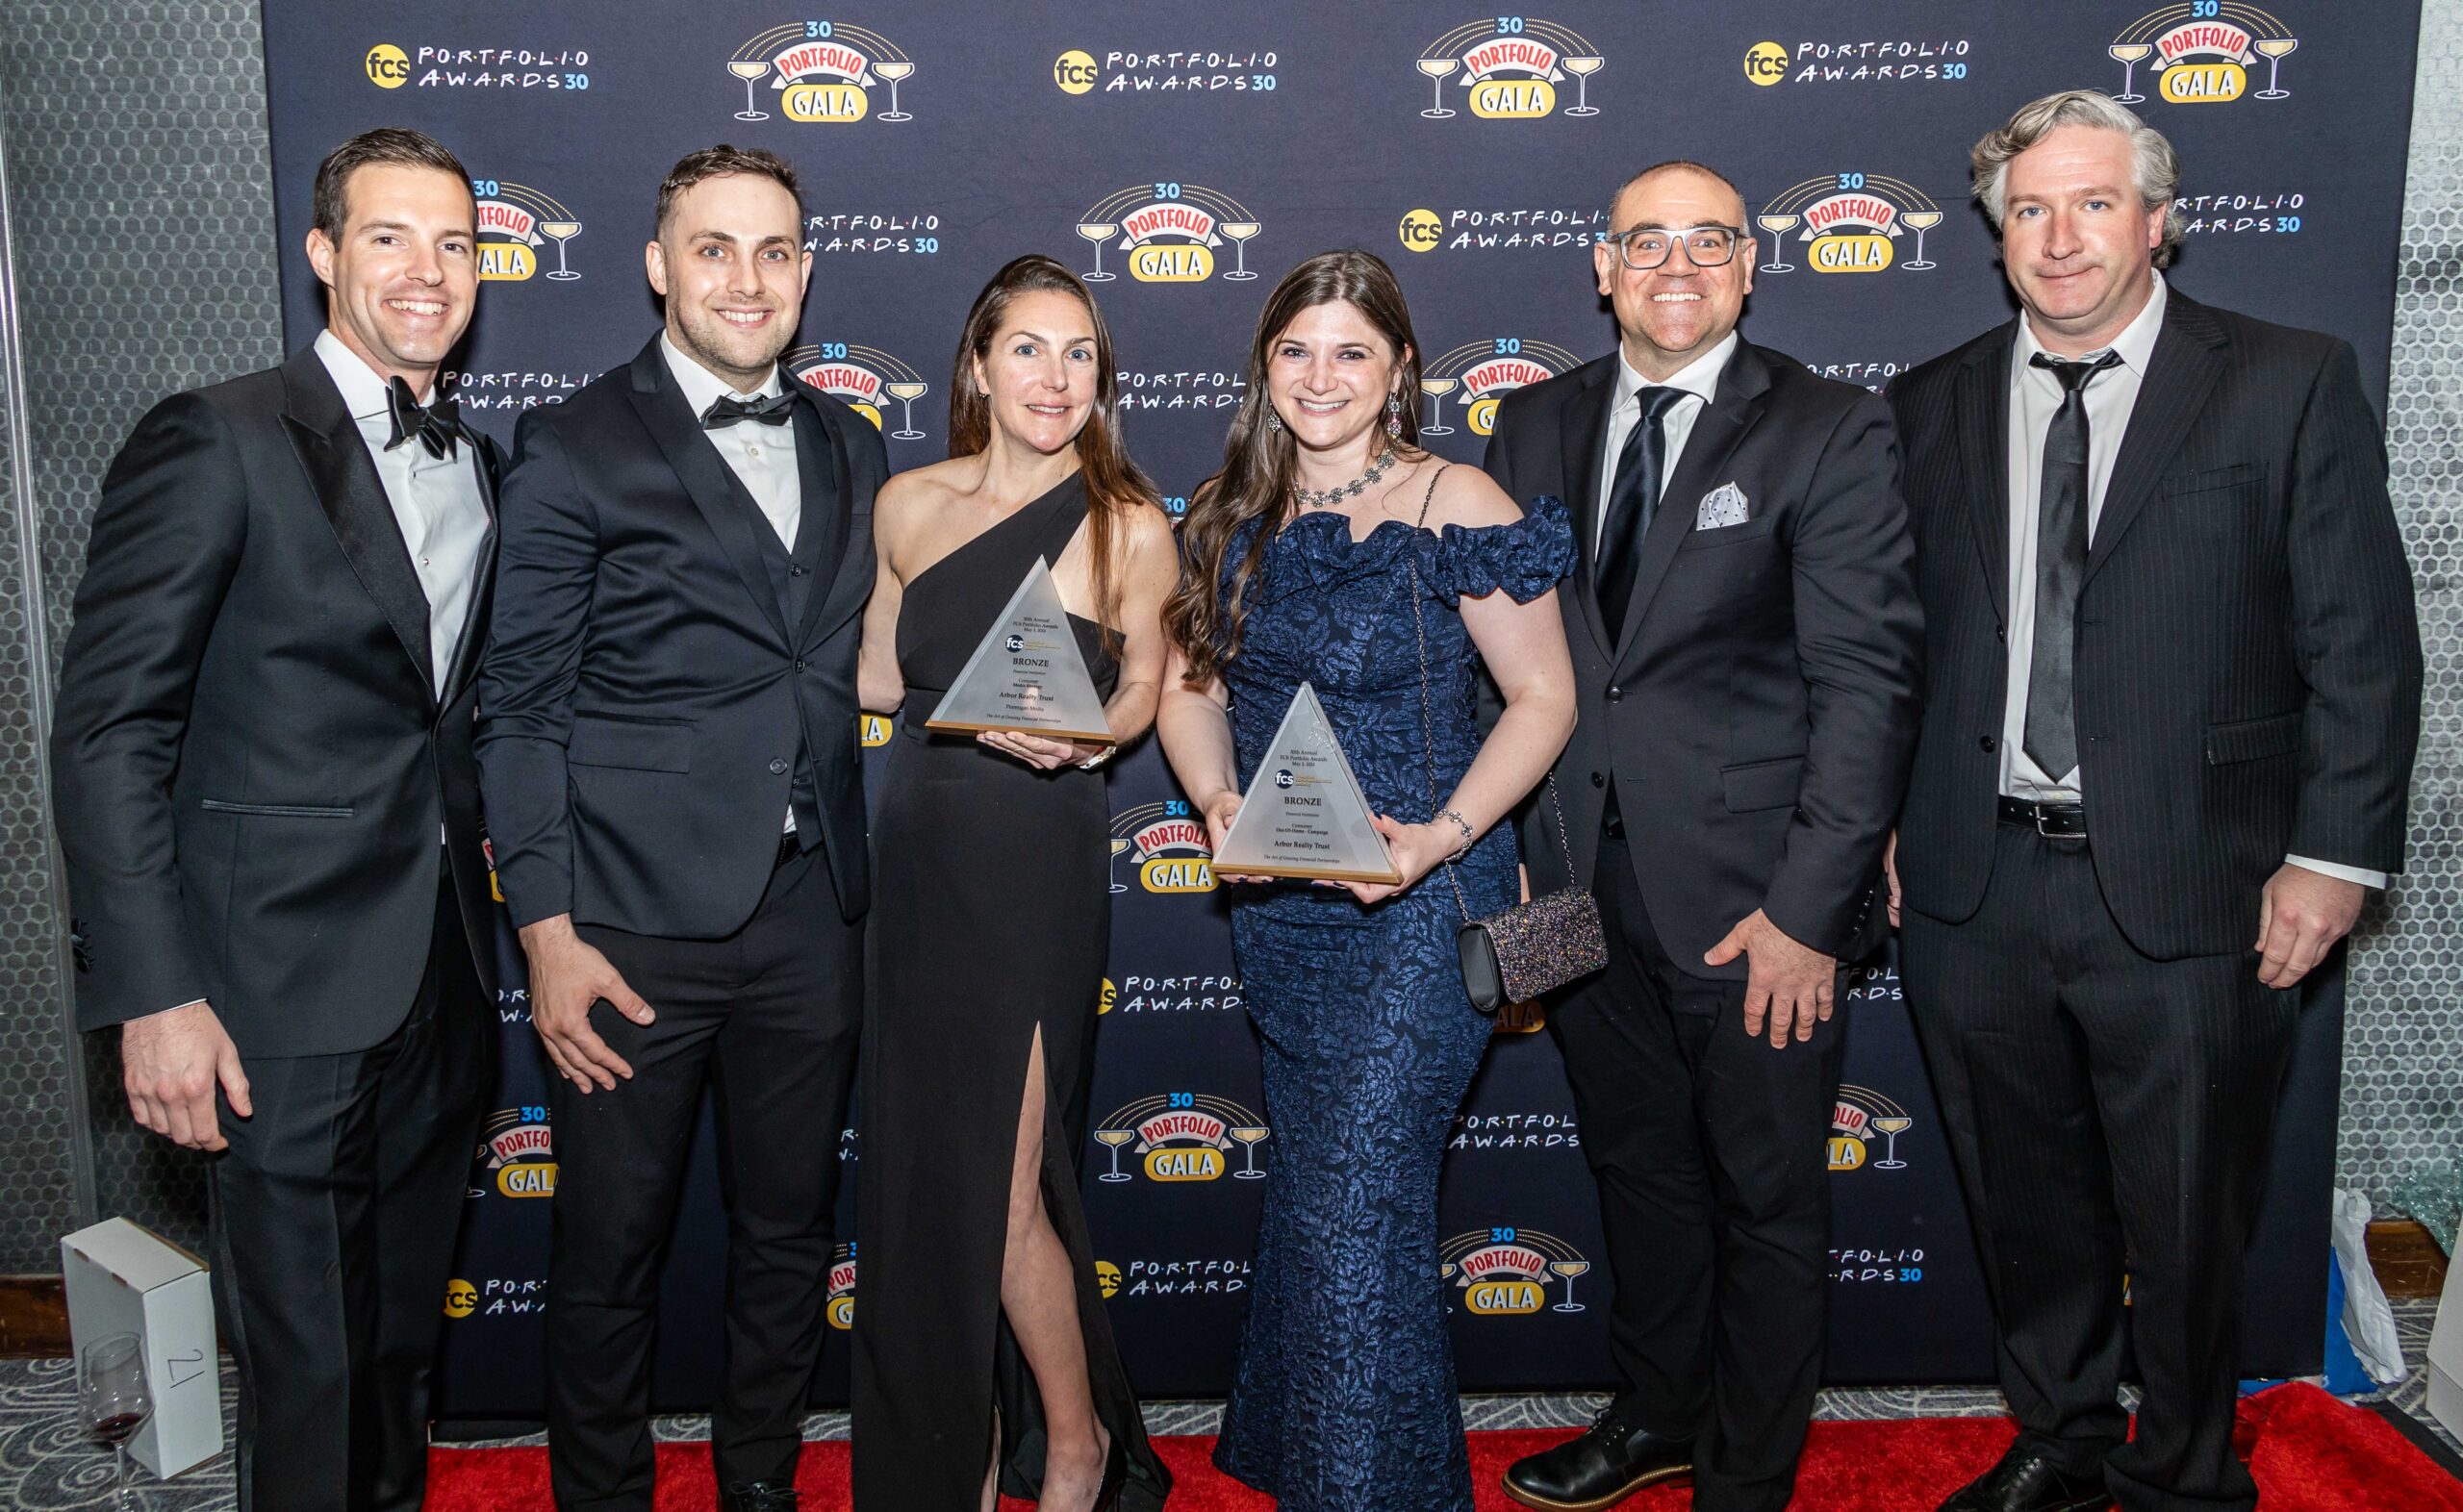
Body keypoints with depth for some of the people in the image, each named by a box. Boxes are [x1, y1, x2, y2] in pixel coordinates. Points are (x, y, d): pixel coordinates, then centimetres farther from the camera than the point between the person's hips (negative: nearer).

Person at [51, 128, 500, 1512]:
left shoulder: (481, 466, 11)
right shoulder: (217, 442, -10)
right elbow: (110, 732, -13)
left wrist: (512, 921, 10)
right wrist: (153, 995, -17)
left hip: (445, 983, 6)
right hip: (289, 1002, -6)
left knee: (406, 1337, 20)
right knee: (308, 1364, 6)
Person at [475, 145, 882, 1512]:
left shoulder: (849, 449, 11)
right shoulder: (573, 450, -4)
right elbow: (520, 707, -6)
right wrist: (548, 933, -11)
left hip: (808, 919, 5)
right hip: (635, 923, -4)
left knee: (789, 1239, 17)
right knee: (608, 1256, 9)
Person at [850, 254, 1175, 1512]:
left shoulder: (1130, 526, -7)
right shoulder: (908, 506, 3)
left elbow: (1142, 682, 4)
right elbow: (880, 676, 13)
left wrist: (1076, 740, -14)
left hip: (1038, 865, -4)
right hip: (920, 853, 4)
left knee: (999, 1184, -2)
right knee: (923, 1170, 13)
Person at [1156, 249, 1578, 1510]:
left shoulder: (1455, 509, -11)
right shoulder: (1233, 515, 5)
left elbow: (1542, 698, -9)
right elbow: (1191, 683, 10)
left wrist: (1441, 835, -21)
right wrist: (1217, 803, -9)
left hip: (1414, 901, -5)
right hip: (1271, 907, 6)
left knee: (1362, 1204, -5)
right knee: (1307, 1187, 19)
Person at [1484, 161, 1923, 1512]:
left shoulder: (1830, 433, -6)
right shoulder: (1534, 427, 7)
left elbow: (1866, 681, -11)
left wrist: (1807, 908, -16)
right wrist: (1502, 846, 1)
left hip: (1751, 894, -4)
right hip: (1583, 884, 4)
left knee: (1767, 1199, 11)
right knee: (1636, 1170, 21)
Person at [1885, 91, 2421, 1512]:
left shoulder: (2292, 385, -3)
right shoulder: (1932, 406, 7)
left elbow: (2364, 641, -4)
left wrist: (2334, 855, -9)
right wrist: (1892, 823, 5)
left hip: (2187, 893, -3)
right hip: (1976, 887, 3)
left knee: (2186, 1224, 11)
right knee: (2027, 1209, 18)